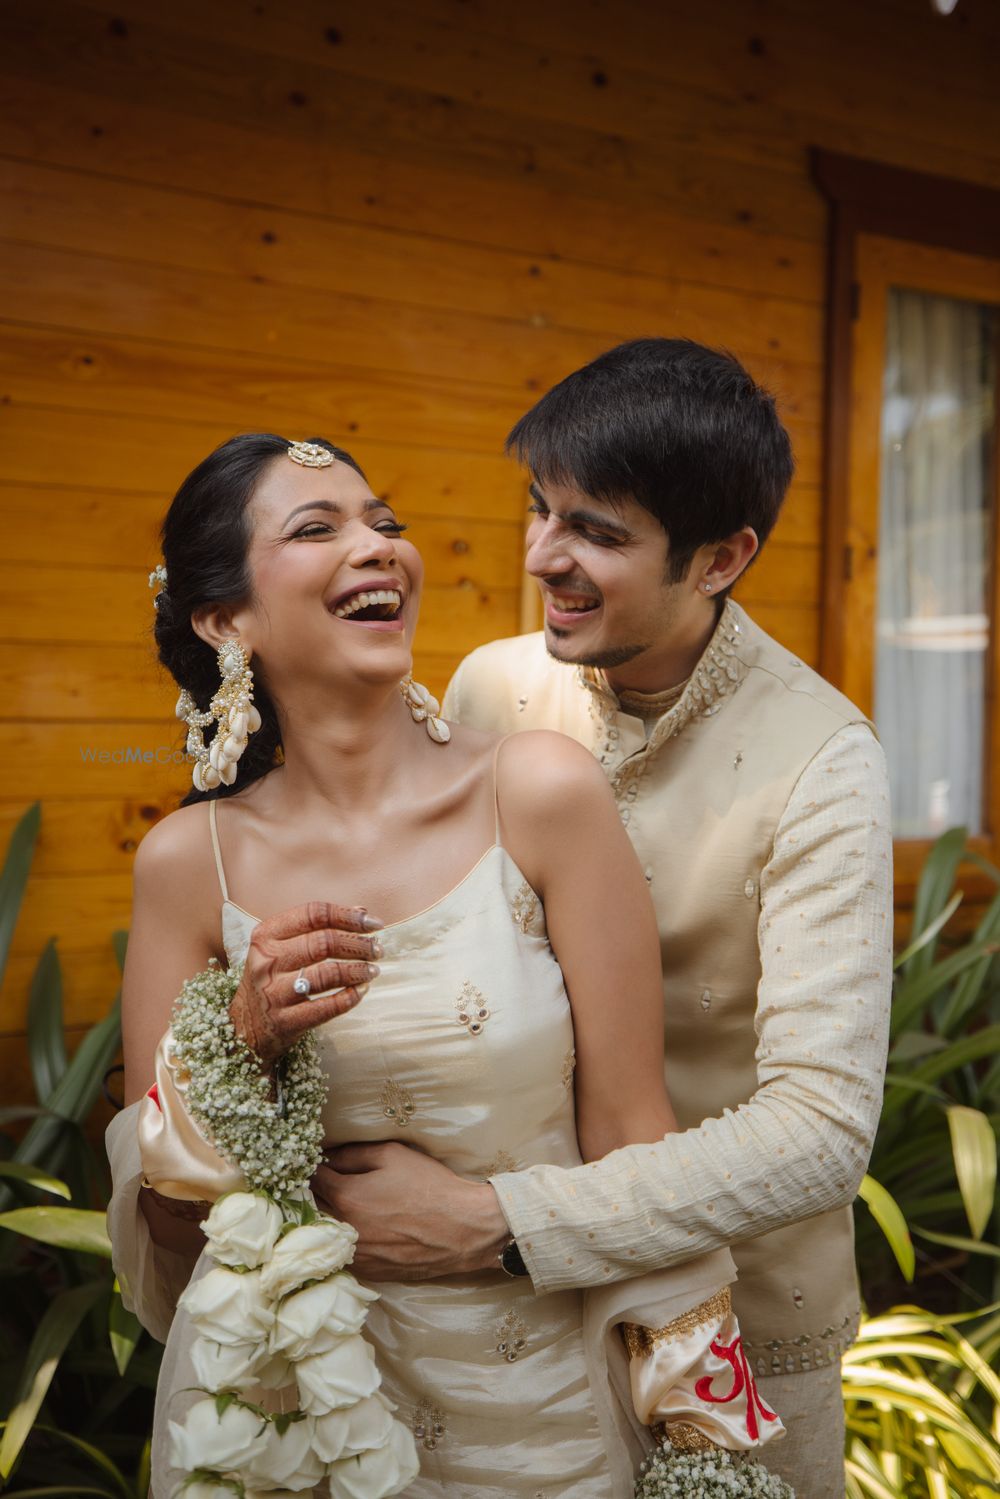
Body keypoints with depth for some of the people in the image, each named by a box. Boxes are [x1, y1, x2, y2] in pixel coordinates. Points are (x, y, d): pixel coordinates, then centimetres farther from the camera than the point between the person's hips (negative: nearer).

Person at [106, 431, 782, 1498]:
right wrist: (245, 1043, -21)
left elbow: (628, 1130, -10)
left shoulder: (540, 792, -16)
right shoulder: (188, 861, -11)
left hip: (537, 1401, 0)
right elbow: (163, 1221, -3)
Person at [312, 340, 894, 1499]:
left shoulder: (817, 760, -23)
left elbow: (823, 1131, -28)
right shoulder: (492, 687, -10)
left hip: (735, 1291, -3)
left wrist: (489, 1219, -30)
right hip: (519, 1279, 4)